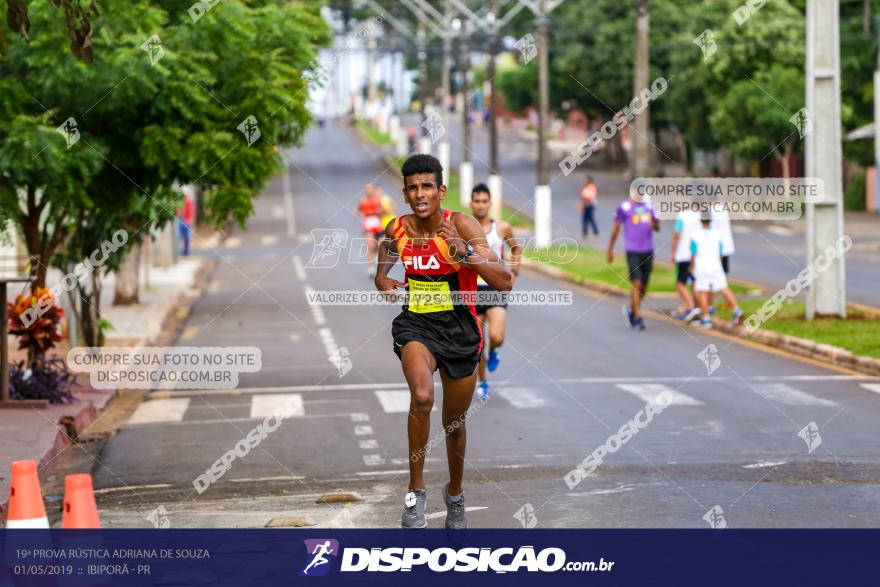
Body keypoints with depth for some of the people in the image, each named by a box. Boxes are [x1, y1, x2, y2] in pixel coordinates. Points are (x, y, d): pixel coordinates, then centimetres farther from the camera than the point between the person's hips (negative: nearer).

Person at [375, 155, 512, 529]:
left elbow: (504, 283, -22)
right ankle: (416, 491, -16)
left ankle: (455, 495, 42)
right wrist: (385, 284, -4)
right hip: (417, 324, 0)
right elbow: (382, 274, 19)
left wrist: (463, 250, -33)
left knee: (455, 422, 15)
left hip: (460, 330, 0)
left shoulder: (461, 225, -15)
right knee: (422, 397, -30)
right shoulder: (396, 230, -4)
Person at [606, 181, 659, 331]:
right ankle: (638, 318, -8)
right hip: (632, 251, -5)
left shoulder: (649, 206, 11)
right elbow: (616, 228, 2)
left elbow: (657, 226, 16)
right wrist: (610, 250, 3)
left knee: (644, 286, 9)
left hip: (648, 251, 5)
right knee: (637, 284, -11)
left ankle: (631, 309, 31)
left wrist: (655, 224, -9)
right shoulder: (624, 207, -3)